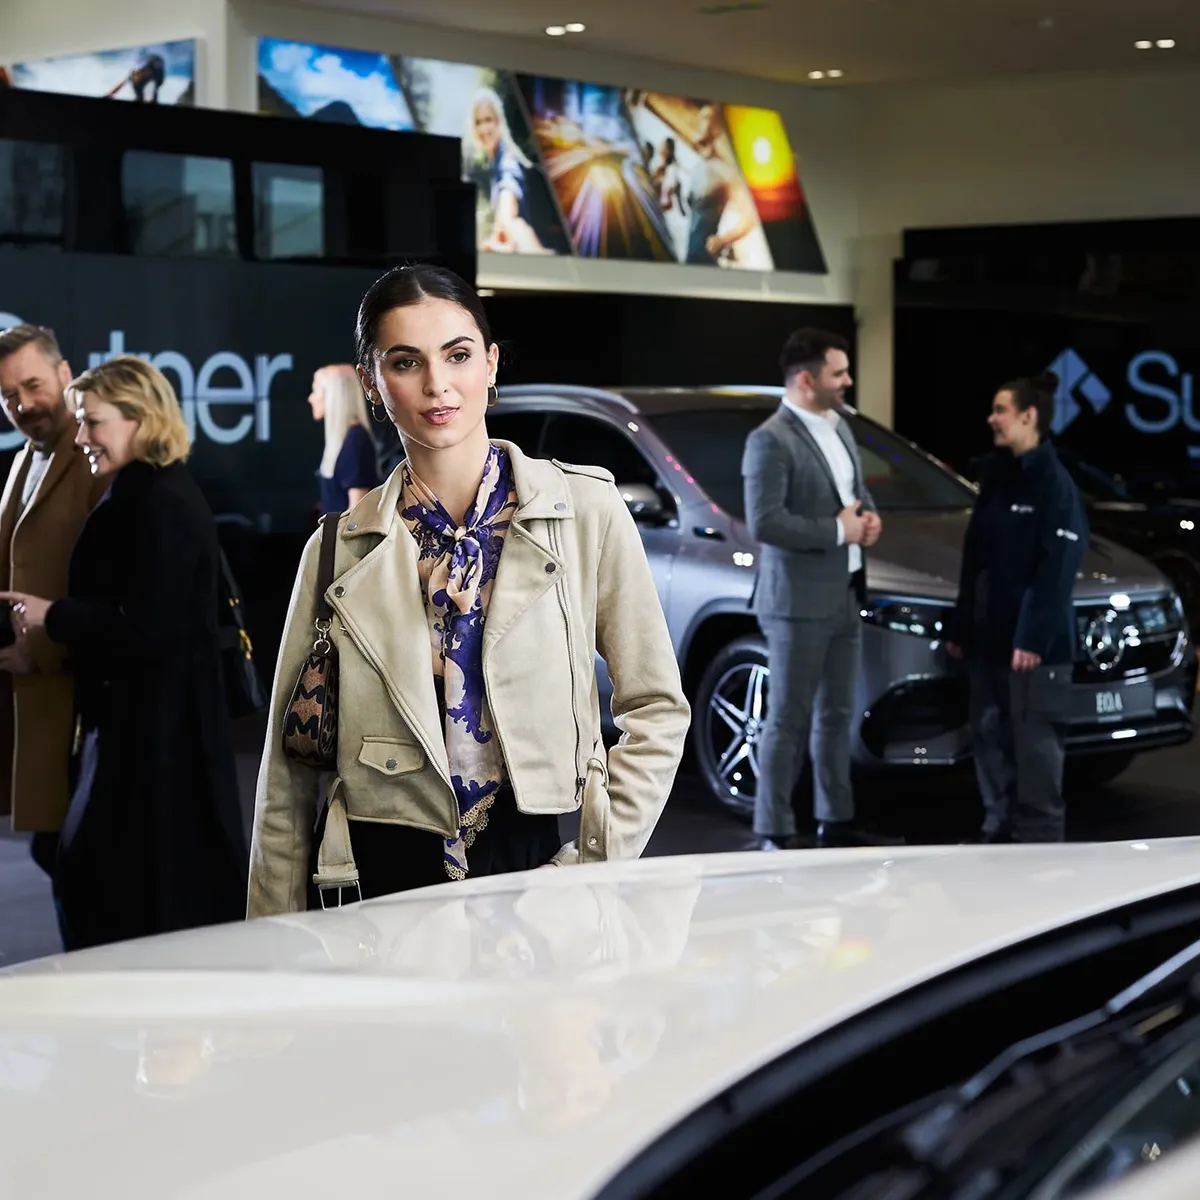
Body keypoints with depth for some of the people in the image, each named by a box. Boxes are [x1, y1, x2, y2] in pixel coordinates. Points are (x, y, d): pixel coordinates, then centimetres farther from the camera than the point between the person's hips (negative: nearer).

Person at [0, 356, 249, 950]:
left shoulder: (161, 504, -18)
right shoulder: (144, 494, 12)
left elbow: (148, 629, -22)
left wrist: (54, 616, -12)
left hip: (154, 727, -10)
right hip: (140, 719, 10)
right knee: (93, 868, 14)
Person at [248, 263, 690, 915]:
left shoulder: (586, 510, -1)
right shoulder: (341, 547, 4)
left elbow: (656, 709, 3)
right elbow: (289, 770, 6)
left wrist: (597, 864, -4)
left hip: (535, 862, 0)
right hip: (380, 876, 1)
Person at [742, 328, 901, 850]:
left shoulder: (839, 427, 12)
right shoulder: (770, 440, -16)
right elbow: (763, 523, -24)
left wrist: (869, 515, 2)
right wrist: (837, 530, -18)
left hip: (845, 596, 9)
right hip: (798, 601, -9)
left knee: (836, 715, 16)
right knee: (789, 720, -2)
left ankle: (837, 821, 26)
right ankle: (774, 832, 5)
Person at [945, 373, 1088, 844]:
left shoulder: (1054, 483, -11)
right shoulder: (996, 477, 13)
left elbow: (1056, 570, -16)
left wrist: (1033, 637, -20)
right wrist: (960, 627, 15)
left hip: (1033, 642, -8)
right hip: (988, 636, 8)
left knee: (1034, 744, -2)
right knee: (989, 736, 11)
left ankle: (1039, 838, 5)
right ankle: (999, 830, 21)